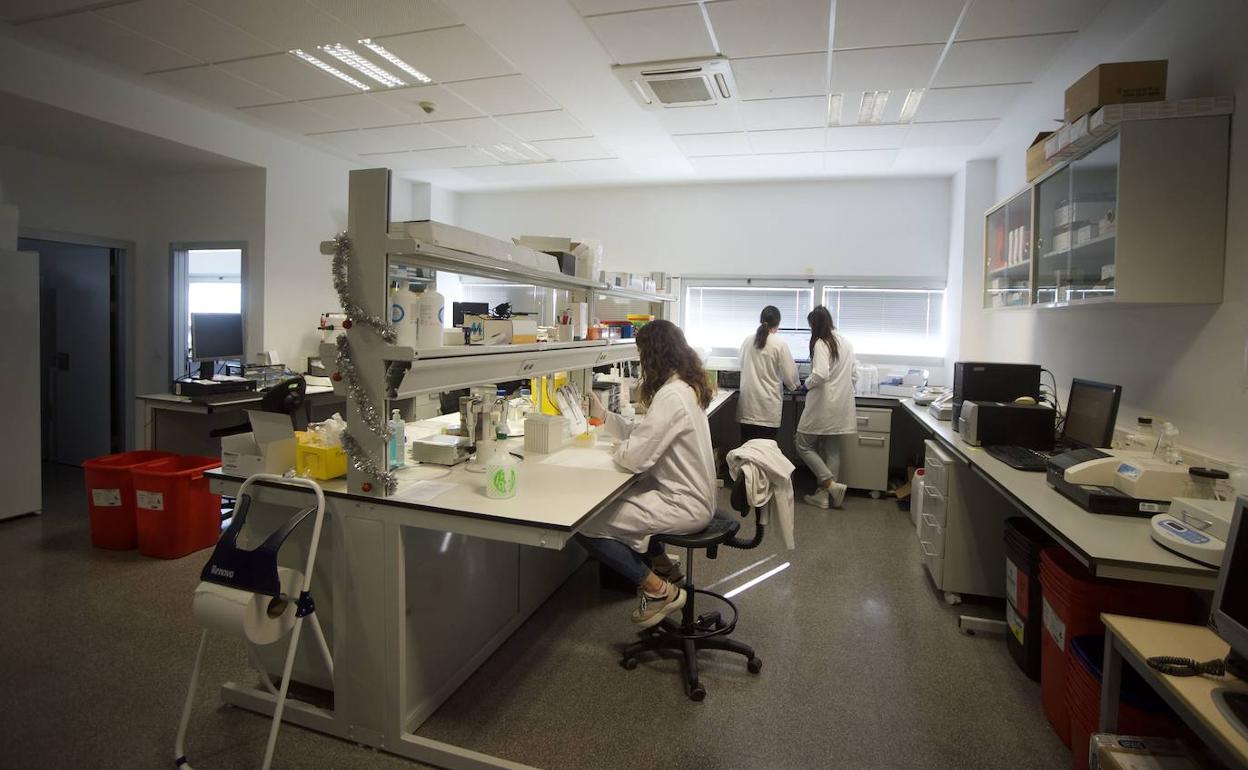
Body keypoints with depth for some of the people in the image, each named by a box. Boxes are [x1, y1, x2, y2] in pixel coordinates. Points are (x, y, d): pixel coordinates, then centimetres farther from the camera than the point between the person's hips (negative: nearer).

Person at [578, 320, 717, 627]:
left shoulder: (671, 396, -24)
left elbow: (634, 457, -25)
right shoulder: (685, 387, 7)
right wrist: (604, 415, 14)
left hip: (684, 504, -10)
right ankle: (661, 563, 31)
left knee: (585, 524, -14)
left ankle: (659, 590, -1)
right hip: (689, 492, 10)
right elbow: (645, 434, 12)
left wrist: (618, 450, -4)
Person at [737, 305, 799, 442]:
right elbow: (790, 376, -5)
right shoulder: (779, 345, -10)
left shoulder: (747, 341, 2)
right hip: (768, 407, -4)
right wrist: (793, 384, 16)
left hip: (747, 405, 4)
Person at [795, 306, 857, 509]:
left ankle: (831, 484, -3)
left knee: (803, 445, 6)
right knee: (832, 450, 12)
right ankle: (824, 495, 18)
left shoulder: (821, 343, -14)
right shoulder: (846, 343, 11)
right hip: (841, 406, 8)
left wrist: (807, 384, -8)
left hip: (823, 406, -8)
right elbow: (853, 376, 15)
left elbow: (821, 374, -26)